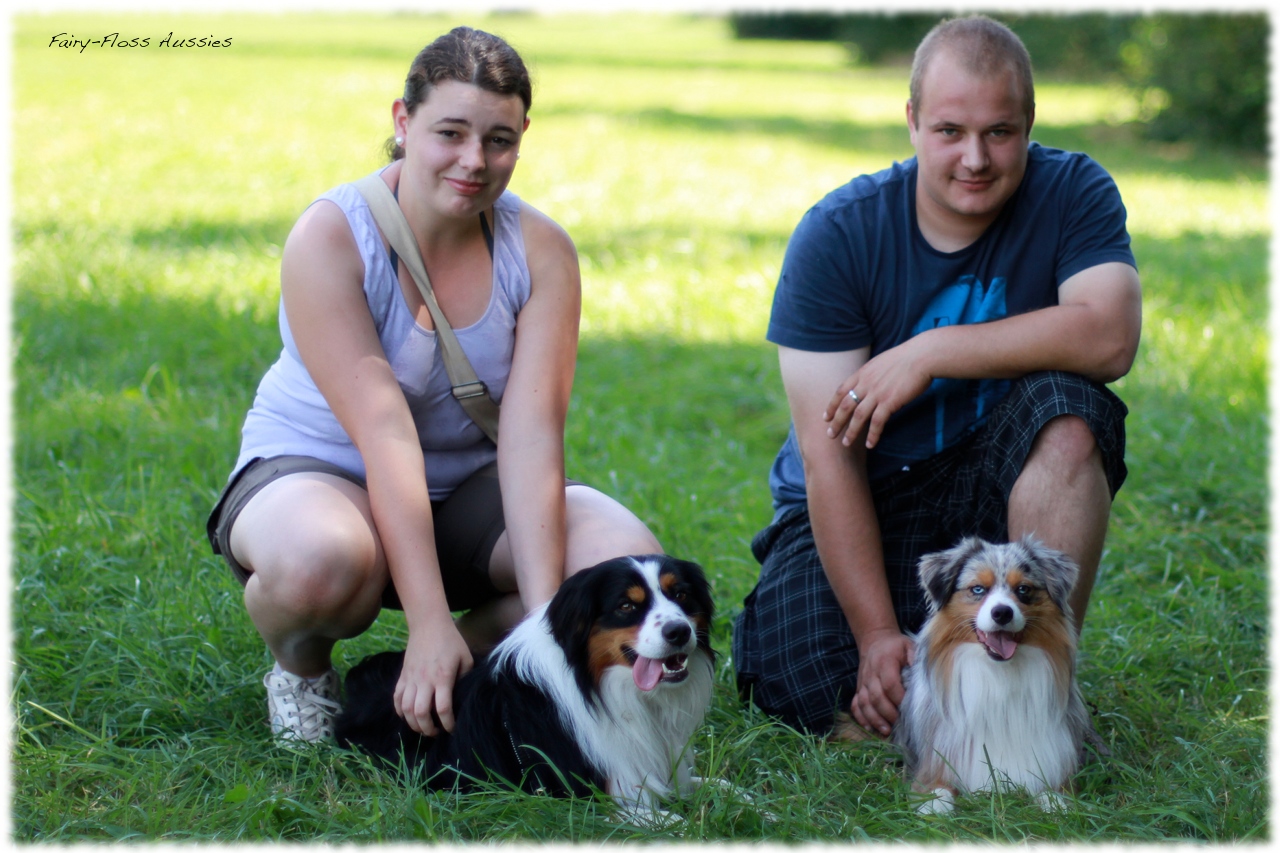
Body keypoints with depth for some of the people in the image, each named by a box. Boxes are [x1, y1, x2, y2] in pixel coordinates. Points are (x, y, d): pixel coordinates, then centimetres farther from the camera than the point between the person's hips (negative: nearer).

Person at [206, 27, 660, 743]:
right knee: (320, 562, -40)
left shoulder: (542, 251, -9)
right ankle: (301, 668, -3)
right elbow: (384, 432, -28)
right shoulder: (330, 236, -19)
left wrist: (545, 619, -29)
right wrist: (429, 624, -34)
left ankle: (470, 659, 5)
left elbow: (532, 436, -18)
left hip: (467, 487, 4)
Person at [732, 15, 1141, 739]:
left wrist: (932, 352, -29)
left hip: (990, 490, 1)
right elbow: (829, 454, -19)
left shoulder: (1072, 193, -9)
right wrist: (877, 635, -26)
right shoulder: (838, 234, -15)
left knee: (1067, 406, -30)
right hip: (857, 508, -1)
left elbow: (1110, 338, -29)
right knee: (813, 698, -24)